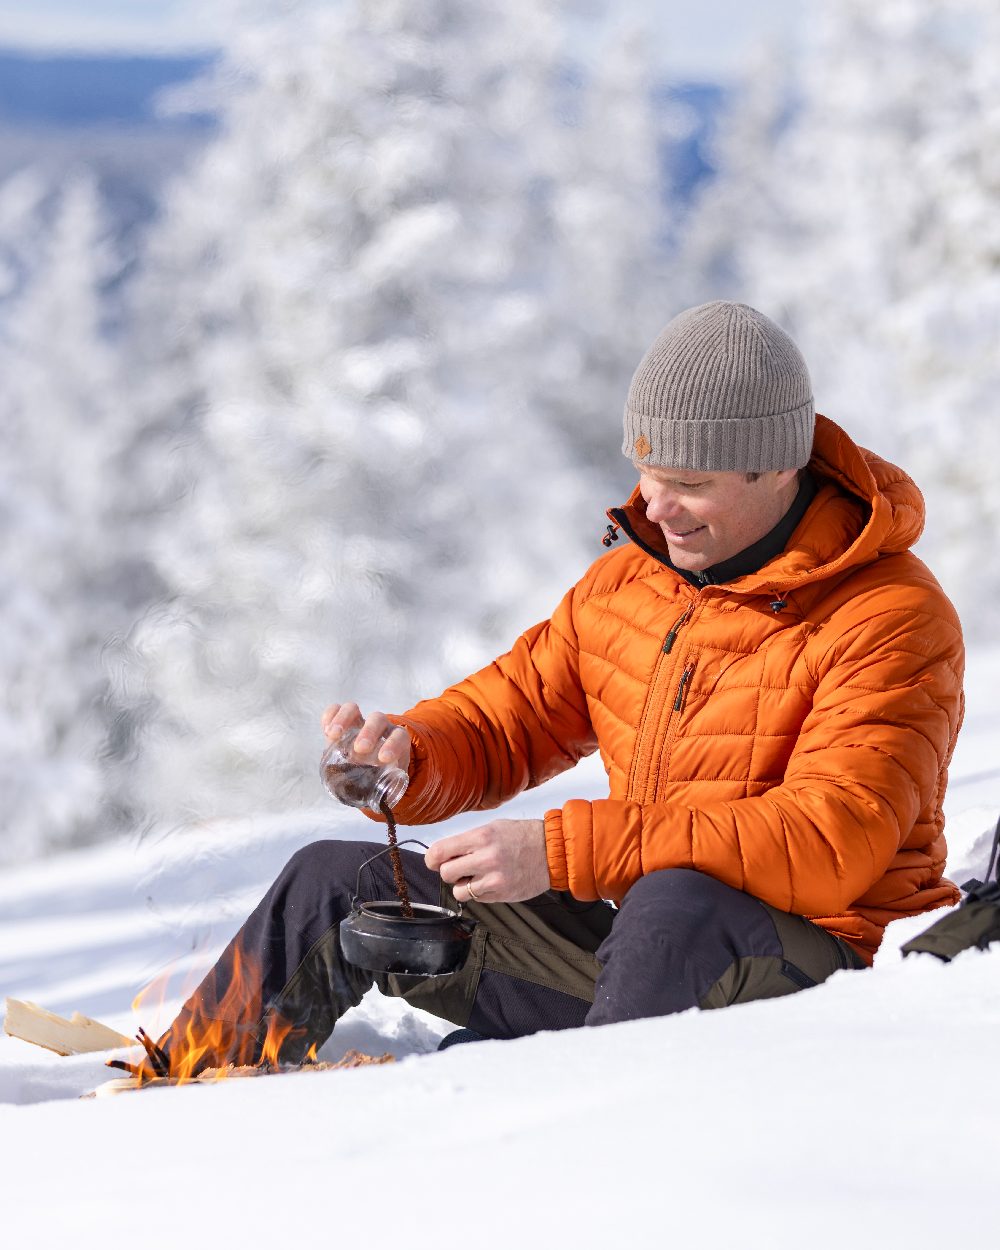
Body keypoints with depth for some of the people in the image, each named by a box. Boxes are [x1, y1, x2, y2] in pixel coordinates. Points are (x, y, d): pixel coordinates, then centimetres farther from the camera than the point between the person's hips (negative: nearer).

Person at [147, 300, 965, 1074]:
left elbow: (828, 844, -27)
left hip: (819, 976, -7)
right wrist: (406, 755, -9)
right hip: (641, 955, 7)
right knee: (334, 885, 7)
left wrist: (560, 851, -29)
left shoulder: (894, 620, -15)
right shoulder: (629, 579, 9)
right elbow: (511, 715, 17)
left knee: (681, 905, -42)